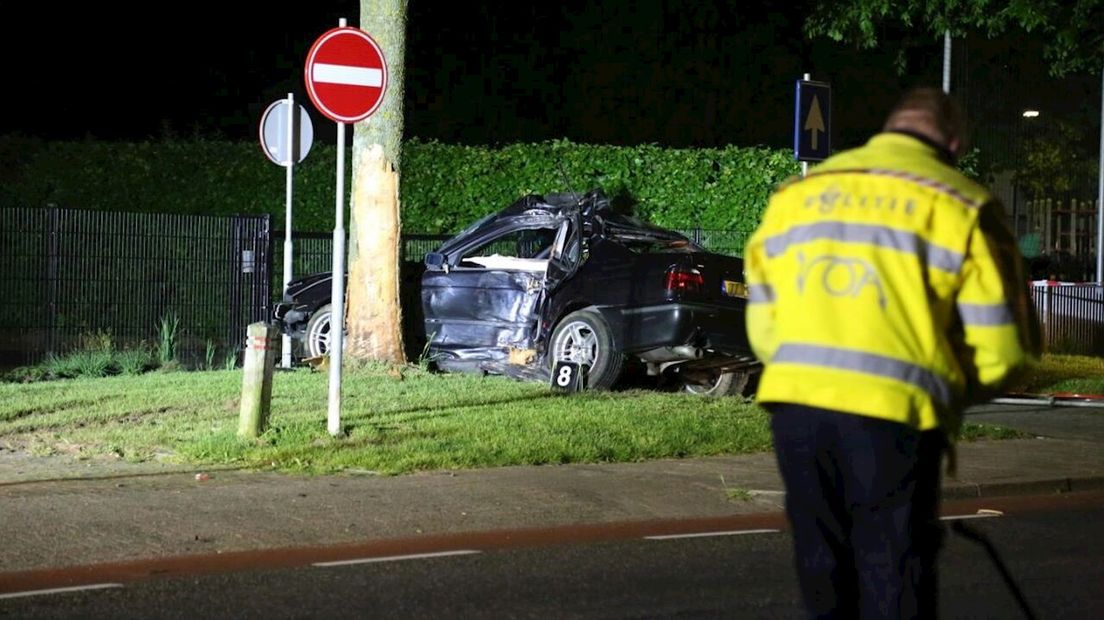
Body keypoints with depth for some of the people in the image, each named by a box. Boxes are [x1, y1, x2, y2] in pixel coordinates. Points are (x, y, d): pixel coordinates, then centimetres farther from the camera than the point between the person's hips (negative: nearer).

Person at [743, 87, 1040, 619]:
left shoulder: (795, 194, 17)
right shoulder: (961, 208, 3)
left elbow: (762, 326, 17)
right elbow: (1000, 347, 1)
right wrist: (953, 395, 19)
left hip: (794, 402, 4)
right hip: (894, 414, -4)